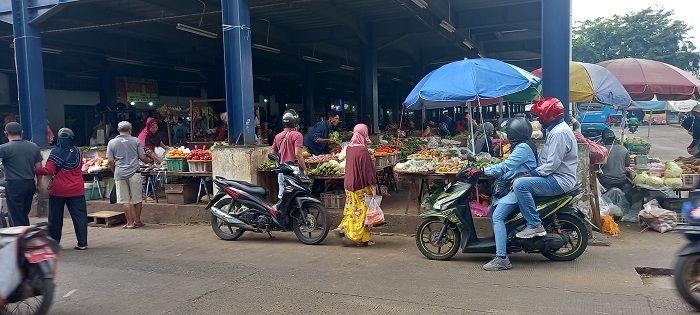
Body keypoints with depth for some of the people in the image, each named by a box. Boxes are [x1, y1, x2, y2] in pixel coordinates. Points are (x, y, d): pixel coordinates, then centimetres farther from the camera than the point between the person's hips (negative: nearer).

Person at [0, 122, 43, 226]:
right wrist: (38, 184, 17)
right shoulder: (34, 147, 5)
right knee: (24, 215, 19)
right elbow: (39, 168, 8)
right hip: (30, 185, 5)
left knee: (16, 218, 3)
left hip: (14, 186, -5)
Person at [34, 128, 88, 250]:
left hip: (58, 191, -2)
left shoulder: (56, 152, -9)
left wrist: (35, 170, -1)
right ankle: (82, 243, 0)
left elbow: (48, 170, -13)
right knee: (79, 216, 2)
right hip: (77, 190, 2)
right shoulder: (77, 151, 4)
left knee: (55, 218, 10)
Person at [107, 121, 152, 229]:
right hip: (134, 173, -1)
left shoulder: (112, 142, 4)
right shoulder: (136, 141, 2)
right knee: (137, 198, 9)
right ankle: (137, 221, 17)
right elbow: (142, 158, 0)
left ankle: (130, 223, 6)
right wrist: (149, 161, 21)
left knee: (124, 200, 5)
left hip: (120, 174, 1)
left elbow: (111, 161, 3)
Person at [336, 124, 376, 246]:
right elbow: (368, 170, -17)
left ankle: (343, 228, 12)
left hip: (350, 185, 7)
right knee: (362, 211, 3)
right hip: (362, 186, -7)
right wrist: (373, 186, -14)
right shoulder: (363, 151, -19)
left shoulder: (349, 148, 2)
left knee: (352, 209, 20)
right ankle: (362, 239, 10)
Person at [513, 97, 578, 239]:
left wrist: (531, 174, -18)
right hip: (555, 176, 11)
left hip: (559, 180, -11)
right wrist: (532, 172, 11)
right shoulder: (555, 129, 18)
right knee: (519, 183, 17)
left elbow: (552, 164, -23)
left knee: (519, 184, -24)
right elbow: (548, 159, 20)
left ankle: (535, 225, -20)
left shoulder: (559, 133, -18)